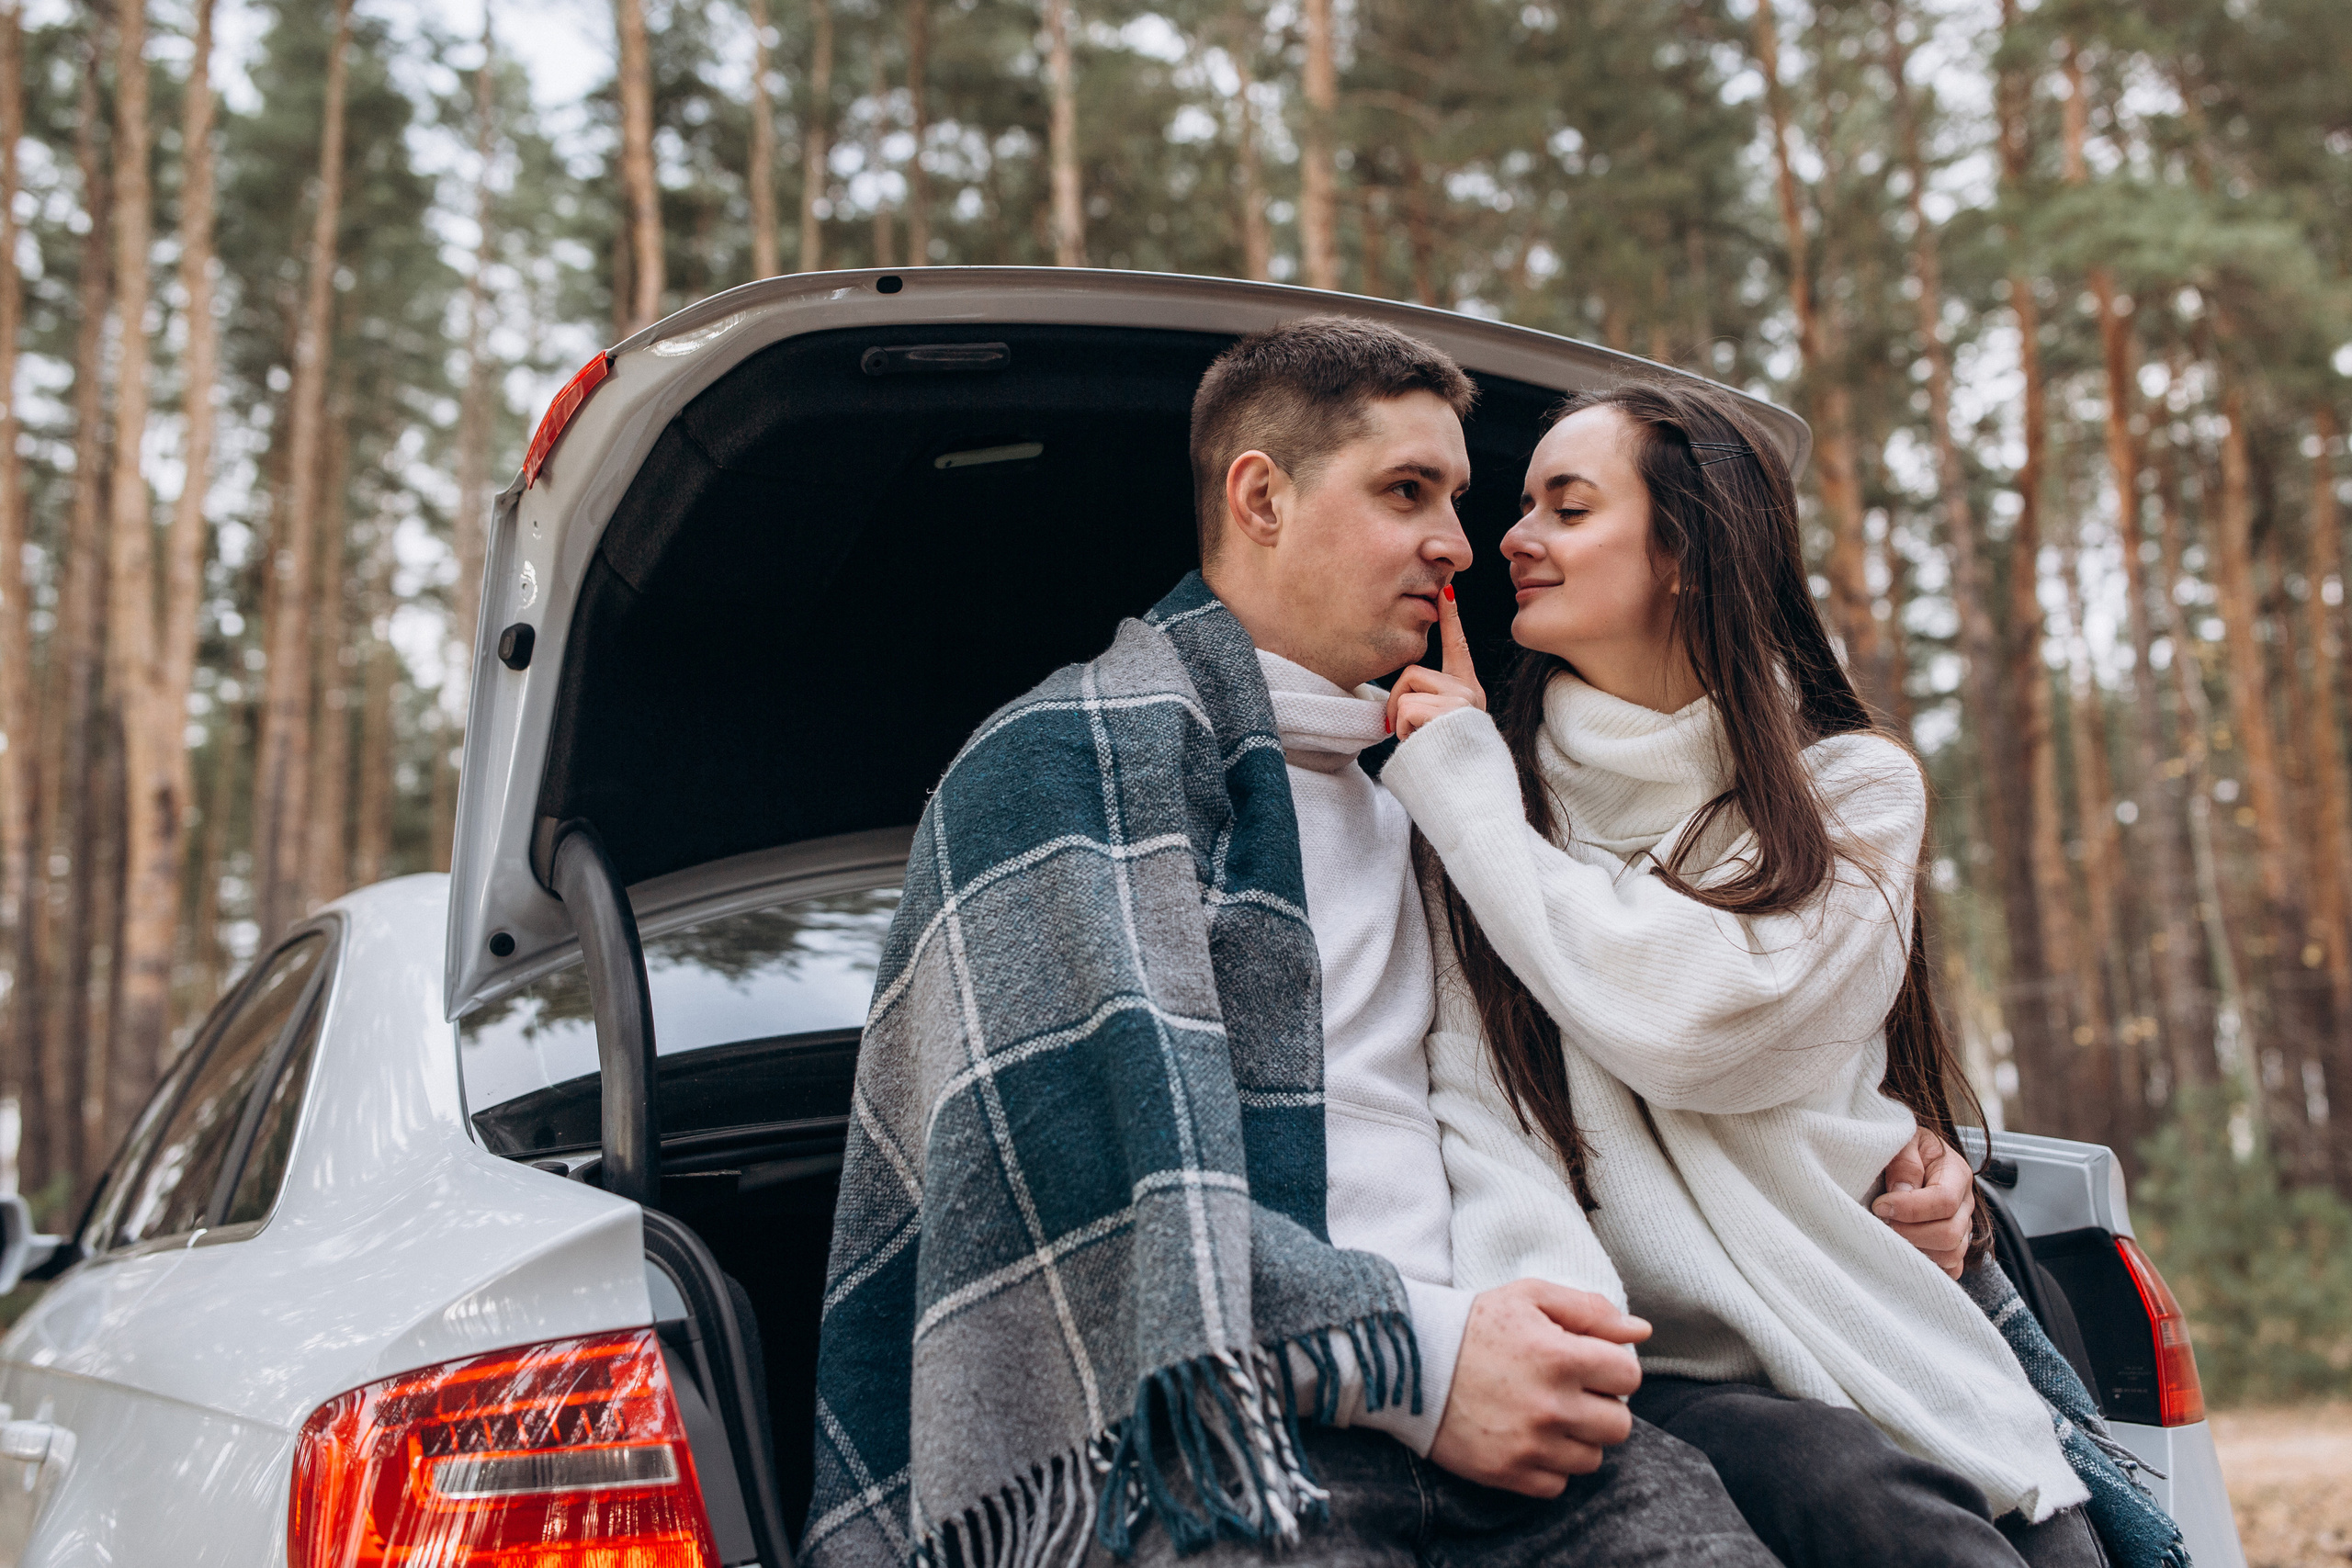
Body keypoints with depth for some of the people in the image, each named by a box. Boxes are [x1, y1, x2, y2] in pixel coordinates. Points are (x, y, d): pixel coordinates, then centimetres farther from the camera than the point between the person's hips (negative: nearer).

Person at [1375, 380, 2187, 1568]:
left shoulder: (1853, 787, 5)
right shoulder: (1494, 800, 8)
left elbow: (1687, 1019, -14)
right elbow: (1471, 1105, -3)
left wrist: (1465, 786, -6)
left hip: (1886, 1356, 1)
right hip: (1658, 1371, -1)